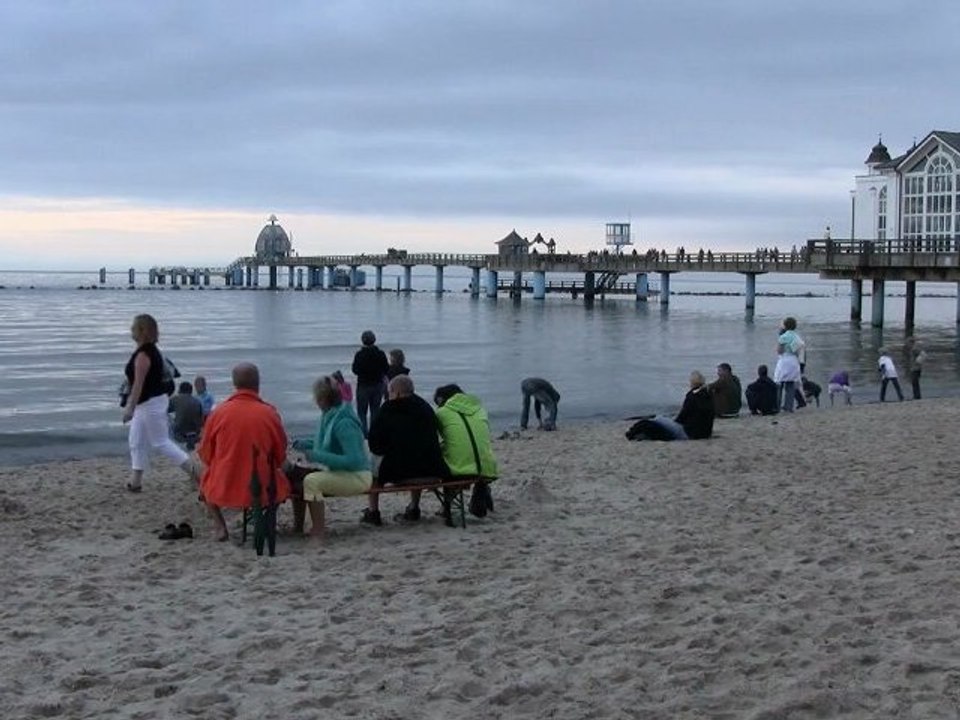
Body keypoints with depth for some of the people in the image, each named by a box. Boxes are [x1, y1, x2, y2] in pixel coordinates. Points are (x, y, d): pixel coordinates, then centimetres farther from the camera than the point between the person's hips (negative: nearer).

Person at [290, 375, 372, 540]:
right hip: (338, 472, 10)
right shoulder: (329, 416, 5)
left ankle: (318, 533, -25)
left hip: (357, 477, -10)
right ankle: (297, 527, 19)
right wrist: (307, 443, 7)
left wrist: (319, 457, -29)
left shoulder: (344, 423, -24)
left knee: (311, 481, -30)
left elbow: (354, 460, -29)